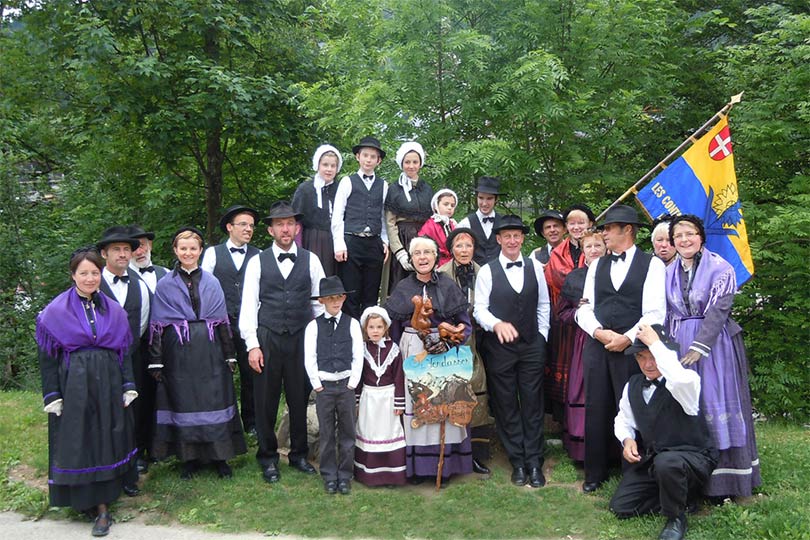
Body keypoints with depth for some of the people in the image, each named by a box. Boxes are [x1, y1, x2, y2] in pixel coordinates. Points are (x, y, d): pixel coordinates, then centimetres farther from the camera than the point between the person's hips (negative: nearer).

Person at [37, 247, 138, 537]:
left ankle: (102, 504, 19)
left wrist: (128, 387, 3)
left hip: (108, 384, 3)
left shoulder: (114, 311, 6)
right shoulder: (56, 311, -2)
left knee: (107, 439, 7)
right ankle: (92, 501, 13)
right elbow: (47, 357, -1)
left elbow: (124, 351, 9)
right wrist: (52, 395, -6)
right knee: (77, 443, 2)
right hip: (73, 385, -3)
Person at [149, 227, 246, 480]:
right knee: (183, 403, 5)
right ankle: (189, 458, 18)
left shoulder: (212, 283, 7)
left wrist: (229, 355, 4)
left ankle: (219, 456, 15)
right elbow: (157, 325, 1)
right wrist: (156, 361, -4)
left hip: (209, 351, 1)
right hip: (178, 352, -1)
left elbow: (223, 320, 7)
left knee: (214, 402, 4)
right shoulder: (165, 285, 3)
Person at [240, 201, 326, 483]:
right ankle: (268, 457, 24)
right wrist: (252, 345, -6)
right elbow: (248, 305, 1)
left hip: (301, 340, 1)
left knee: (300, 399, 9)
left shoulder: (311, 260, 6)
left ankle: (299, 454, 28)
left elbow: (320, 301, 8)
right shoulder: (257, 262, 3)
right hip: (267, 340, -1)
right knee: (266, 401, 7)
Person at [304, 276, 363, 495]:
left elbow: (358, 356, 1)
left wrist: (353, 382, -5)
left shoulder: (352, 324, 2)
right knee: (326, 434, 7)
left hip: (346, 384, 1)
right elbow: (309, 359, -1)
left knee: (347, 432, 8)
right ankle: (329, 476, 20)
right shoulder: (314, 326, 0)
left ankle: (345, 476, 20)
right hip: (323, 385, -1)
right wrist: (317, 384, -5)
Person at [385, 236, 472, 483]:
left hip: (445, 355, -1)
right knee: (414, 405, 0)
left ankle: (445, 464, 12)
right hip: (412, 354, 1)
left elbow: (465, 324, 3)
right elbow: (394, 329, 11)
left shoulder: (448, 286, 3)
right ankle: (417, 465, 11)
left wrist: (448, 343, -12)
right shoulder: (402, 289, 7)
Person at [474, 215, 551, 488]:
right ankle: (517, 462, 18)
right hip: (499, 347, -1)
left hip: (532, 345, 2)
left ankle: (534, 462, 14)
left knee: (532, 404, 4)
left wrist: (542, 336, 7)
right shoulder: (487, 271, -2)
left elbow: (543, 305, 12)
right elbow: (479, 309, -5)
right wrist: (497, 324, -23)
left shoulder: (535, 268, 6)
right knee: (507, 406, 6)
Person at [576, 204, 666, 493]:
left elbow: (655, 313, -7)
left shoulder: (652, 264, 1)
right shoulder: (596, 265, 16)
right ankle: (595, 473, 21)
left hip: (632, 347, -4)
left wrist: (627, 338, -15)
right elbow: (585, 307, 10)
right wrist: (599, 332, -7)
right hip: (597, 346, 4)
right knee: (596, 410, 7)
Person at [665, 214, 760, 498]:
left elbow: (719, 310, -13)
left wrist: (698, 347, -19)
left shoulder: (720, 268, -5)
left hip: (714, 344, -4)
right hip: (679, 345, 4)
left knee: (716, 405, -1)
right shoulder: (669, 273, 10)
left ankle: (722, 478, 9)